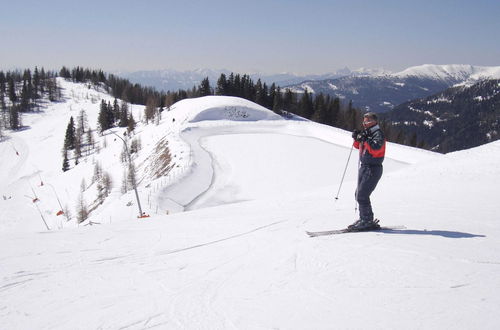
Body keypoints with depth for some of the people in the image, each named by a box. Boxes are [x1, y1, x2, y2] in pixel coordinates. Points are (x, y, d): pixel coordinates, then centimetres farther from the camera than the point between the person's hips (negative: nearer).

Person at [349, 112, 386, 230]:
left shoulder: (378, 134, -11)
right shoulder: (367, 133, 15)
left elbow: (375, 148, -28)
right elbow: (358, 146, 26)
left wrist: (365, 139, -27)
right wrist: (356, 138, 7)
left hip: (372, 169, -9)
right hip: (364, 167, 9)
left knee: (362, 195, -13)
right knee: (359, 194, 13)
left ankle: (367, 221, -6)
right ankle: (364, 219, 21)